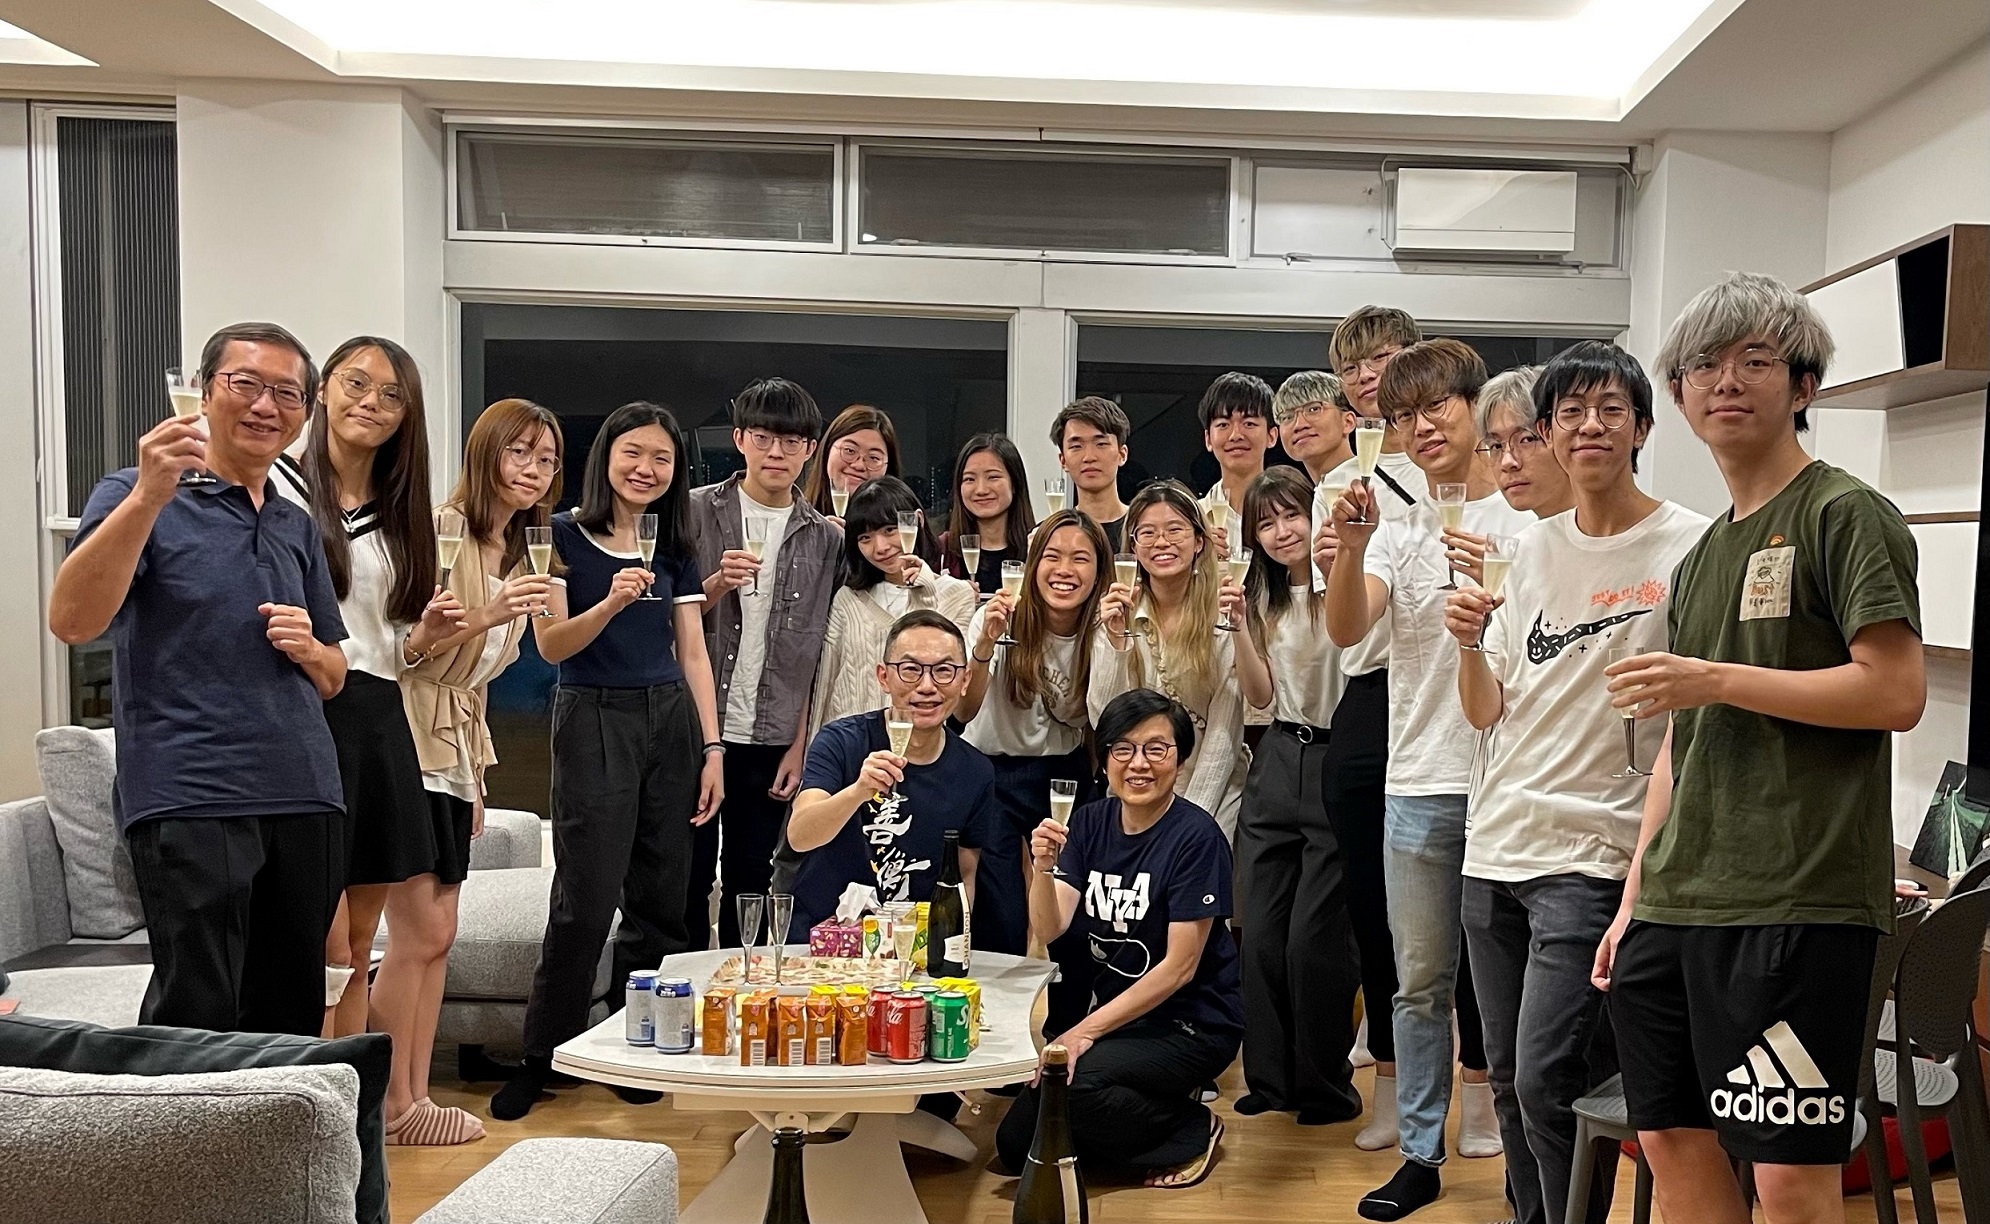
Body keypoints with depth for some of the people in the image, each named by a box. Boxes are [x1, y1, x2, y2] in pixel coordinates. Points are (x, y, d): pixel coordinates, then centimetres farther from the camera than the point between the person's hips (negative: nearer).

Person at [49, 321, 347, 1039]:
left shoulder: (298, 529, 18)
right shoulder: (141, 499, 1)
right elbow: (71, 622, -16)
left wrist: (309, 649, 1)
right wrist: (146, 497, -26)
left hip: (306, 800, 6)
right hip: (188, 800, -6)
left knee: (292, 1020, 10)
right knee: (197, 1022, -9)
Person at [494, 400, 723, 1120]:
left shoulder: (674, 549, 12)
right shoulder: (563, 536, -1)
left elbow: (693, 655, 11)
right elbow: (551, 645, -6)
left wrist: (712, 748, 5)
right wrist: (612, 602, -23)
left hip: (671, 721, 4)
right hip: (592, 721, -4)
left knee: (659, 899, 6)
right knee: (585, 900, -8)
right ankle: (542, 1057, 8)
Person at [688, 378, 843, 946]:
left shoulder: (826, 539, 5)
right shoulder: (696, 512, 0)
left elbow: (817, 655, 6)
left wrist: (800, 745, 2)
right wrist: (715, 587, -16)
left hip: (772, 741, 2)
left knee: (752, 886, 9)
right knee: (688, 880, 6)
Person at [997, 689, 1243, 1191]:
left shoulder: (1195, 836, -17)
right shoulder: (1091, 821, 1)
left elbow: (1179, 967, -19)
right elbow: (1049, 930, -6)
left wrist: (1086, 1031, -21)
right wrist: (1044, 867, -26)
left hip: (1191, 1023, -6)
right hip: (1118, 1014, 6)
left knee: (1067, 1082, -30)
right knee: (1016, 1143, -2)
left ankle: (1191, 1130, -4)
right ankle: (1156, 1114, 16)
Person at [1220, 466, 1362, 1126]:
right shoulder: (1264, 597, 11)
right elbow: (1261, 695, 8)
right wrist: (1240, 626, -5)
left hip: (1336, 762, -6)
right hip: (1277, 761, 6)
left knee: (1314, 935, -4)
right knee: (1261, 930, 8)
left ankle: (1326, 1085, 14)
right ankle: (1272, 1076, 22)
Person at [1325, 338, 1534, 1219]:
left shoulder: (1530, 519, -1)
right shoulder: (1397, 529, 7)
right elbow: (1345, 631, -8)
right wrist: (1350, 548, -25)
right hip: (1419, 784, 3)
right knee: (1421, 981, 12)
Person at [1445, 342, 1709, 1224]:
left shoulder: (1690, 547, -6)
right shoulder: (1534, 548, 11)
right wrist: (1469, 643, -8)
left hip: (1596, 854, -6)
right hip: (1497, 846, 6)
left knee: (1547, 1084, -8)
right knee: (1509, 1079, 14)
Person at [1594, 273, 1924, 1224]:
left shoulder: (1845, 515, -3)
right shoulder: (1699, 559, 18)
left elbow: (1897, 693, -13)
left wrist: (1719, 680, -13)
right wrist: (1636, 900, 15)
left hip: (1800, 903, -7)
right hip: (1676, 906, 7)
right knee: (1674, 1141, 11)